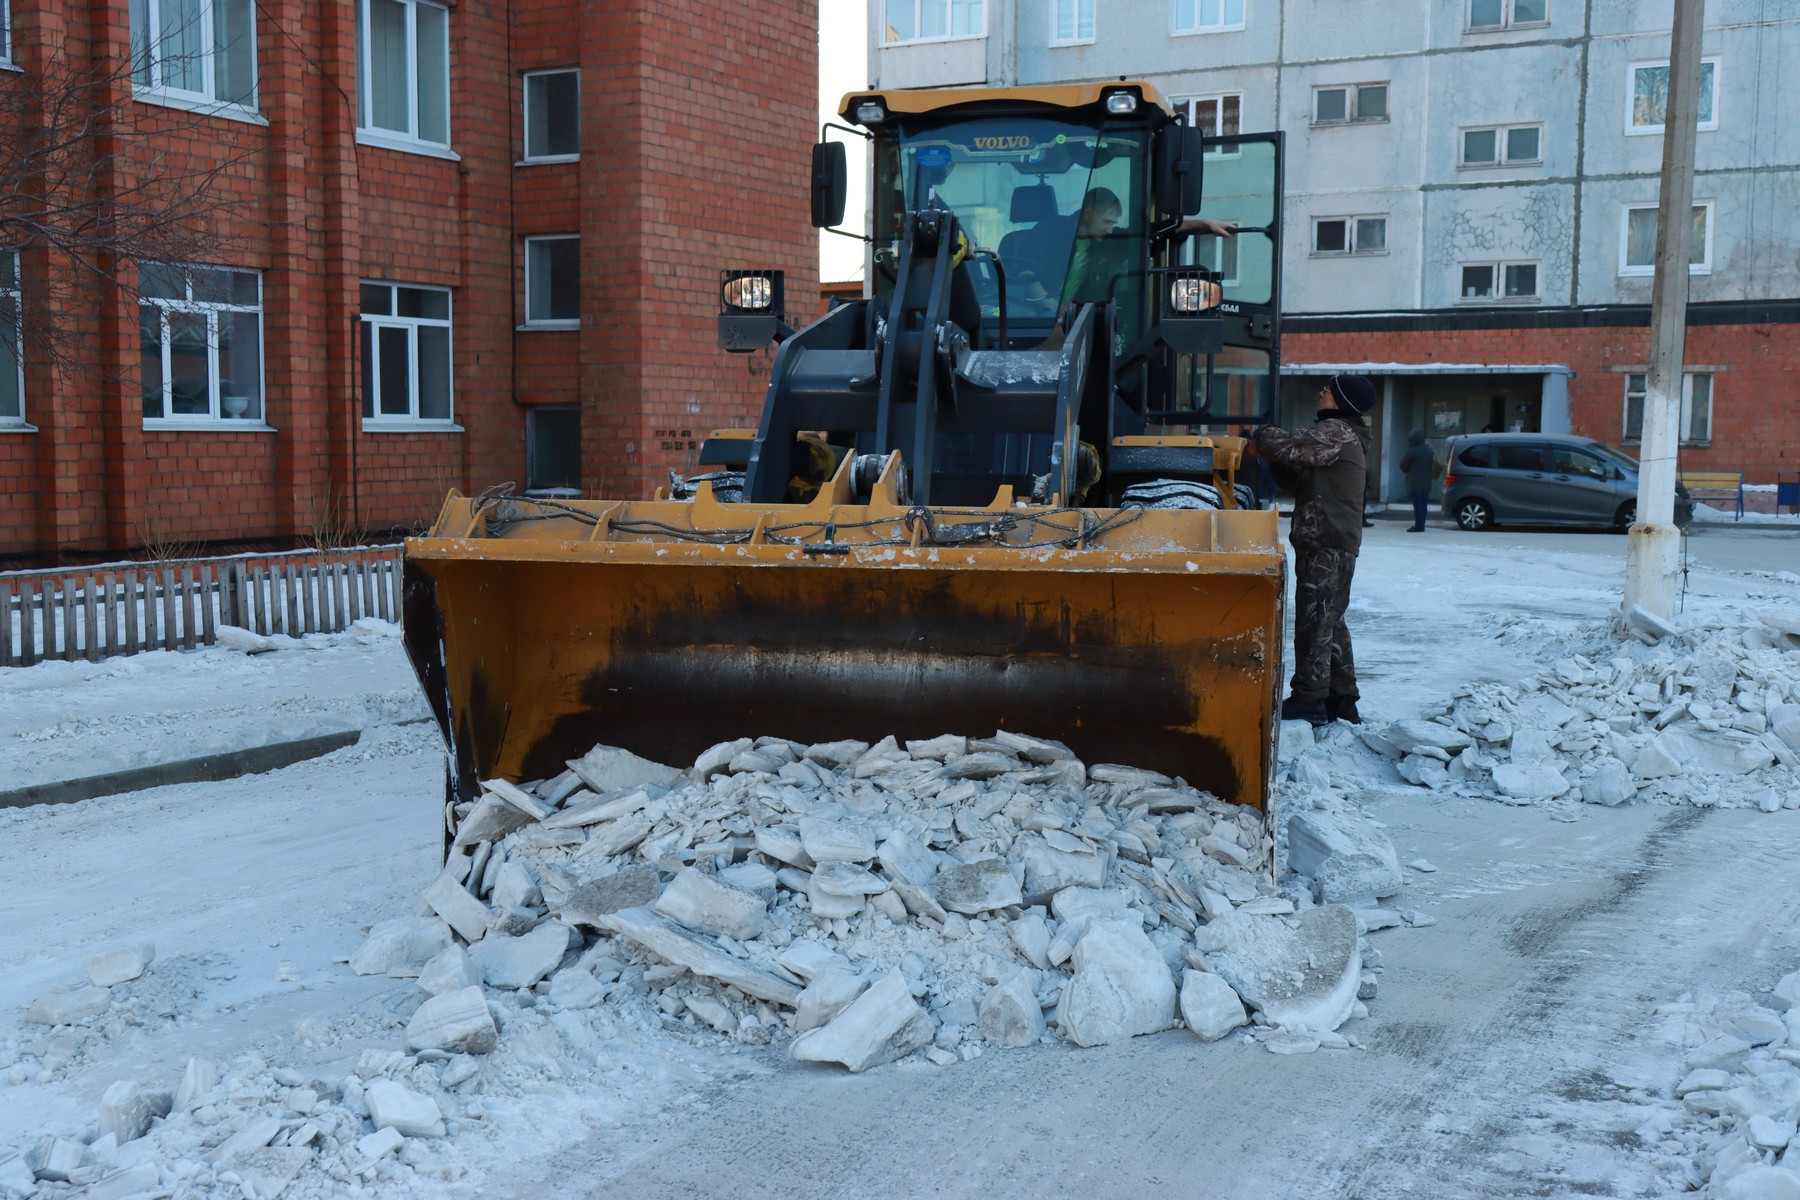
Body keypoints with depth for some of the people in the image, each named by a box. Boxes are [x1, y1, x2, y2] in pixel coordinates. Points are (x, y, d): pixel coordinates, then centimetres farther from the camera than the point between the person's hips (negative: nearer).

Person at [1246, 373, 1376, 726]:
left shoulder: (1336, 432, -10)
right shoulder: (1343, 435, 22)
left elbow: (1292, 445, -22)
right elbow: (1300, 479, 19)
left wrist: (1264, 437, -2)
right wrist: (1274, 460, 2)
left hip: (1326, 542, -10)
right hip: (1332, 541, 10)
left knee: (1315, 618, -9)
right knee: (1330, 621, 13)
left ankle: (1309, 697, -8)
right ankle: (1341, 698, 18)